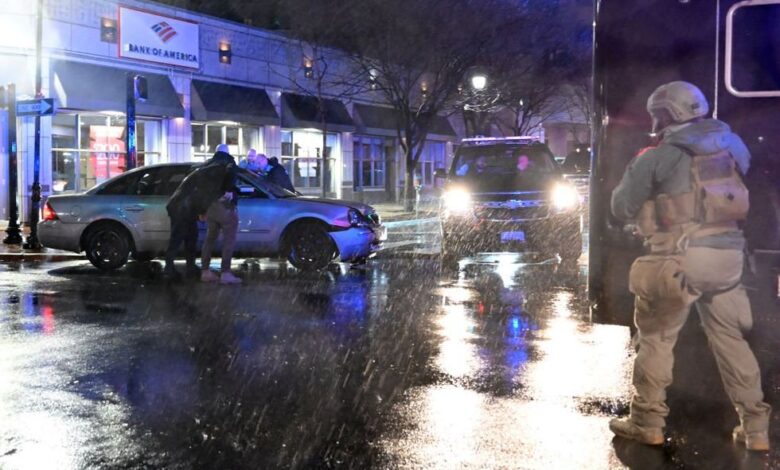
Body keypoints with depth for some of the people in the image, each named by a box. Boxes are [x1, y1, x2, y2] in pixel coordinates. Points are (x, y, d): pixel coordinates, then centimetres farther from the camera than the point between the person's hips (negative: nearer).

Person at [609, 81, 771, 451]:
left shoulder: (657, 157, -5)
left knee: (656, 337, 7)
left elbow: (622, 208, 0)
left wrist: (636, 174, 19)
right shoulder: (732, 146, 11)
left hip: (681, 257, -5)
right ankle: (754, 427, 17)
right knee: (730, 338, 14)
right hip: (728, 254, 5)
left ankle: (647, 423, 12)